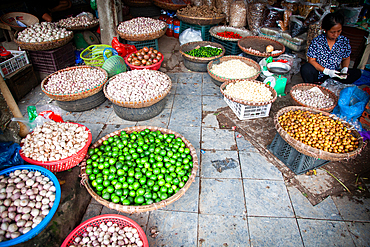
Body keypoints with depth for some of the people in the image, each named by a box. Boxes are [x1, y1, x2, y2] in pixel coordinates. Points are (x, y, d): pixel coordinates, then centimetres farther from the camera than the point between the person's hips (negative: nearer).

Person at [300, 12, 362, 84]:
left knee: (357, 73, -16)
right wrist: (327, 71, -21)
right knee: (305, 68, -33)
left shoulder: (344, 41, -1)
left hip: (334, 75, 4)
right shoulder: (317, 41, -11)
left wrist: (345, 69, -10)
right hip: (319, 74, -4)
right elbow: (311, 60, -11)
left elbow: (346, 58, 12)